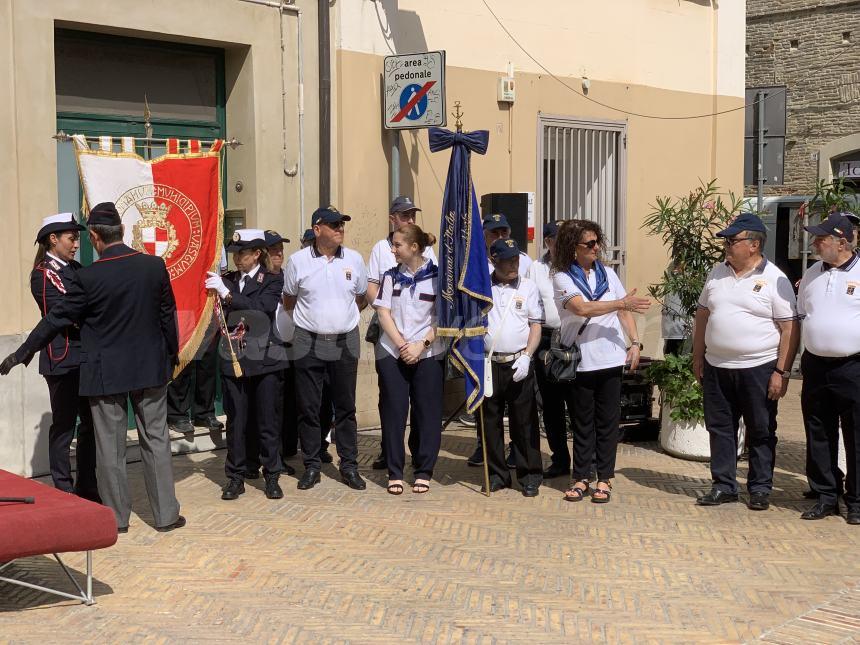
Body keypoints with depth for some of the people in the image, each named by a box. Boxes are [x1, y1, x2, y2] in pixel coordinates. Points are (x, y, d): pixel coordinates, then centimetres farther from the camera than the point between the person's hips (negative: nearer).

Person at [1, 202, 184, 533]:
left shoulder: (88, 277, -15)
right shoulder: (155, 266, -5)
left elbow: (57, 319, -8)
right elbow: (168, 314, 5)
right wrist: (172, 354, 19)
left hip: (106, 374, -3)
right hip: (150, 368, 3)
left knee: (110, 446, 9)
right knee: (156, 440, 10)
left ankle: (117, 517, 18)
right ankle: (166, 514, 15)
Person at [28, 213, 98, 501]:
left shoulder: (75, 269, 12)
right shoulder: (43, 274, -9)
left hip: (86, 358, 7)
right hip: (62, 360, -7)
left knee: (91, 423, 11)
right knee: (64, 426, 2)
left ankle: (87, 488, 21)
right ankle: (63, 491, 11)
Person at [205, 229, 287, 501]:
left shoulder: (272, 280, -1)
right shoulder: (227, 280, 8)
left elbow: (262, 309, -19)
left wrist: (227, 293, -22)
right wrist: (214, 292, -14)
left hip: (265, 359, -3)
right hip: (233, 359, 3)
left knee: (268, 421, 4)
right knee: (236, 421, 6)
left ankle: (272, 476, 14)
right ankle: (235, 477, 14)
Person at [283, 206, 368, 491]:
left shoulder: (354, 259, 3)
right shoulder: (298, 260, -3)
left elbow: (361, 299, 17)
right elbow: (288, 301, 10)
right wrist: (311, 318, 11)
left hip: (345, 342, 2)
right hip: (308, 343, -1)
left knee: (345, 407, 7)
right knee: (308, 408, 4)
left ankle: (349, 465, 15)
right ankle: (311, 466, 14)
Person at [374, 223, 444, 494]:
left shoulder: (436, 276, -1)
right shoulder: (391, 276, 8)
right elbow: (383, 313, 2)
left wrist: (421, 345, -13)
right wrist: (401, 344, -9)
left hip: (427, 355, -2)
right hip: (392, 354, 2)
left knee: (426, 413, 1)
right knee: (393, 412, 2)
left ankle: (423, 472, 11)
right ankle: (395, 472, 10)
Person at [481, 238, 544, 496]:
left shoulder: (528, 287, 5)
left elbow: (536, 326, 3)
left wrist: (526, 356, -9)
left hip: (518, 363, -1)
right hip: (488, 363, 1)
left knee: (524, 421, 2)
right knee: (490, 421, 7)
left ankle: (530, 476, 10)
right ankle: (497, 474, 18)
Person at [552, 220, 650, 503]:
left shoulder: (607, 274, 9)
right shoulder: (562, 278, -3)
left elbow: (625, 312, 10)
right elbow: (583, 309, -18)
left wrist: (635, 342, -2)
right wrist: (622, 303, -20)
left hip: (611, 359, 3)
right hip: (580, 360, -2)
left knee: (607, 421, 6)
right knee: (583, 423, 7)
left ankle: (604, 478, 14)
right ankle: (581, 477, 17)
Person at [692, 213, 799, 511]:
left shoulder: (775, 280, -8)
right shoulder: (717, 273, 8)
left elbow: (790, 328, -9)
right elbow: (702, 315, 15)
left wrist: (782, 372, -13)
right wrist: (698, 357, 12)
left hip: (758, 370, -5)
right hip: (716, 368, 5)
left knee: (761, 432, 6)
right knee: (720, 429, 10)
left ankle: (760, 489, 18)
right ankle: (723, 486, 20)